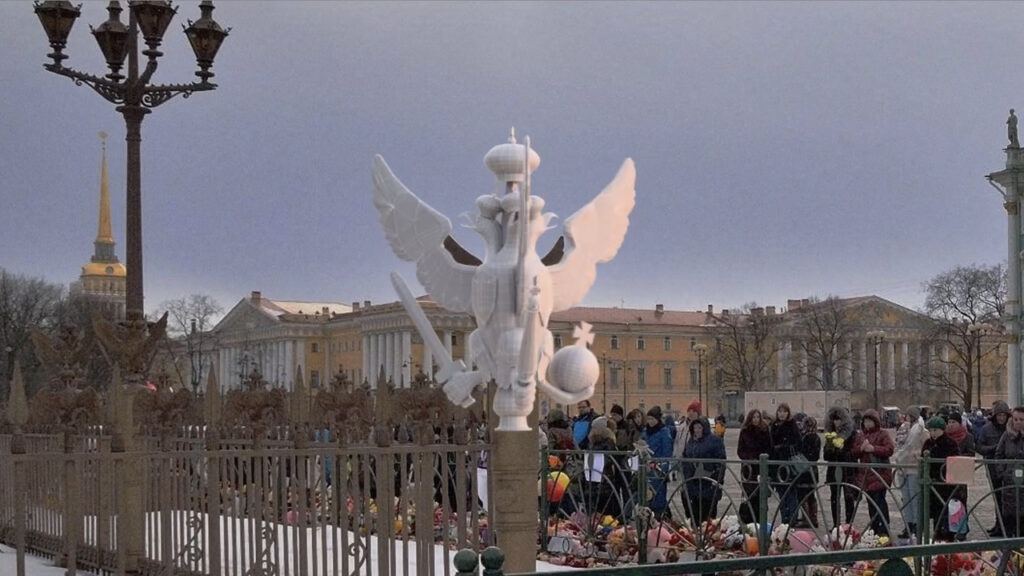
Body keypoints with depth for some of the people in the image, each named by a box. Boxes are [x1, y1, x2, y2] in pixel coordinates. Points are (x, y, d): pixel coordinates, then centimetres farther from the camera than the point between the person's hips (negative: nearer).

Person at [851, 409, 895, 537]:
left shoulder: (882, 434, -2)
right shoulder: (859, 435, 15)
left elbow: (890, 449, -12)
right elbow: (853, 452, 11)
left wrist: (873, 448, -20)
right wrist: (861, 448, -10)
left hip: (880, 473, -6)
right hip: (865, 473, 6)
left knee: (879, 500, -11)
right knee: (871, 502, 10)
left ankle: (884, 530, -9)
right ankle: (874, 529, 17)